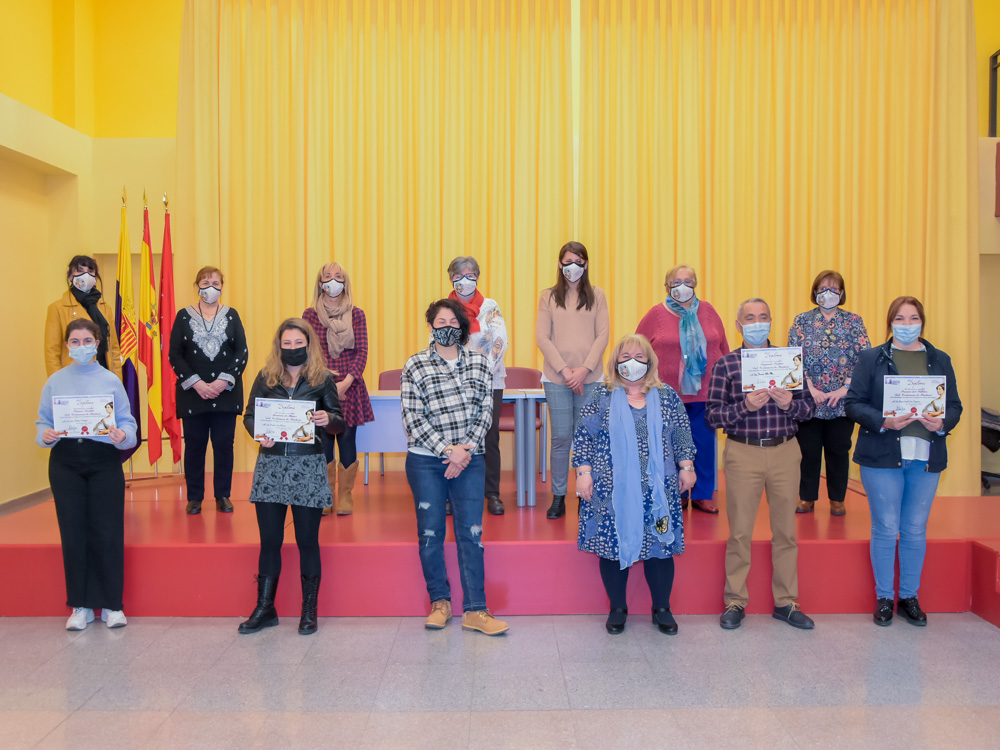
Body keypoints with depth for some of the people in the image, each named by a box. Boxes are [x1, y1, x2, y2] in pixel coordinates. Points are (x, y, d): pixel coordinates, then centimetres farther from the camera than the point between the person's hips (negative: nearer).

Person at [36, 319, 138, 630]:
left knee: (107, 534, -2)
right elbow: (43, 420, 7)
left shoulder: (111, 381, 3)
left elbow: (127, 421, 0)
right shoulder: (55, 382, 8)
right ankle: (81, 606, 17)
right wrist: (45, 435, -14)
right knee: (73, 533, 3)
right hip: (65, 462, 2)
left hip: (104, 462, -1)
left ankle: (112, 604, 10)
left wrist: (122, 435, -20)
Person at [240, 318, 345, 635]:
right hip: (270, 465, 2)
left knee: (307, 540, 5)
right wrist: (258, 435, -12)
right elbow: (249, 416, 8)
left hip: (308, 466, -2)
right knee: (269, 540, 8)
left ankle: (309, 610, 18)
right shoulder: (265, 377, 7)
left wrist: (328, 419, -18)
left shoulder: (322, 378, 3)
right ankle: (265, 608, 22)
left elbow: (340, 422, 4)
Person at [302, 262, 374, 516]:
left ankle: (345, 497, 14)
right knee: (322, 442, 2)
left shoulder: (356, 314, 5)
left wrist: (346, 382, -12)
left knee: (347, 440, 1)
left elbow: (362, 352, 0)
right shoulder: (310, 314, 5)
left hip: (350, 388, 0)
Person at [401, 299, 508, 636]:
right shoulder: (415, 365, 0)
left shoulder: (479, 362, 6)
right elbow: (413, 418, -5)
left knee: (471, 532, -1)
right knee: (430, 532, 6)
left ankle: (475, 610, 5)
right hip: (426, 460, -1)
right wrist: (447, 449, -13)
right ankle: (440, 602, 22)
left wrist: (465, 450, -9)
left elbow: (485, 411, 3)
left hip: (469, 459, 1)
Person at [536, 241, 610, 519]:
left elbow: (603, 335, 2)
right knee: (561, 438, 0)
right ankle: (558, 498, 10)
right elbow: (542, 337, 1)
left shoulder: (597, 296, 9)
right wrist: (564, 370, -8)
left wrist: (584, 369, -9)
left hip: (590, 378, 0)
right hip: (556, 378, 0)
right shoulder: (548, 297, 8)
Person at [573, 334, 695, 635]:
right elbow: (584, 436, 0)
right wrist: (584, 472, -6)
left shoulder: (667, 397, 8)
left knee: (660, 545, 5)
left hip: (656, 488, 1)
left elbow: (682, 435, 12)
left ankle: (662, 609, 23)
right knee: (613, 544, 5)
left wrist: (686, 467, 5)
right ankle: (617, 609, 22)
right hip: (612, 489, -1)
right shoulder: (602, 396, 2)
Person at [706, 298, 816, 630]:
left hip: (785, 453, 3)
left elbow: (808, 406, 8)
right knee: (739, 532, 4)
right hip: (743, 454, -2)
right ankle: (735, 602, 17)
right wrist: (745, 406, -19)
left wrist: (790, 404, -13)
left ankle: (786, 602, 24)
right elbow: (712, 415, -4)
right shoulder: (725, 365, 1)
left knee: (785, 530, 10)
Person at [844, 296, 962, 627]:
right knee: (885, 529, 3)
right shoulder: (871, 358, 3)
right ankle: (884, 597, 16)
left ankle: (909, 597, 23)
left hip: (927, 458, 3)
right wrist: (883, 422, -18)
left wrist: (942, 423, -11)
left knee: (915, 531, 10)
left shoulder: (940, 360, 12)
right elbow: (853, 402, -3)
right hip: (883, 456, -3)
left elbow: (955, 406, 10)